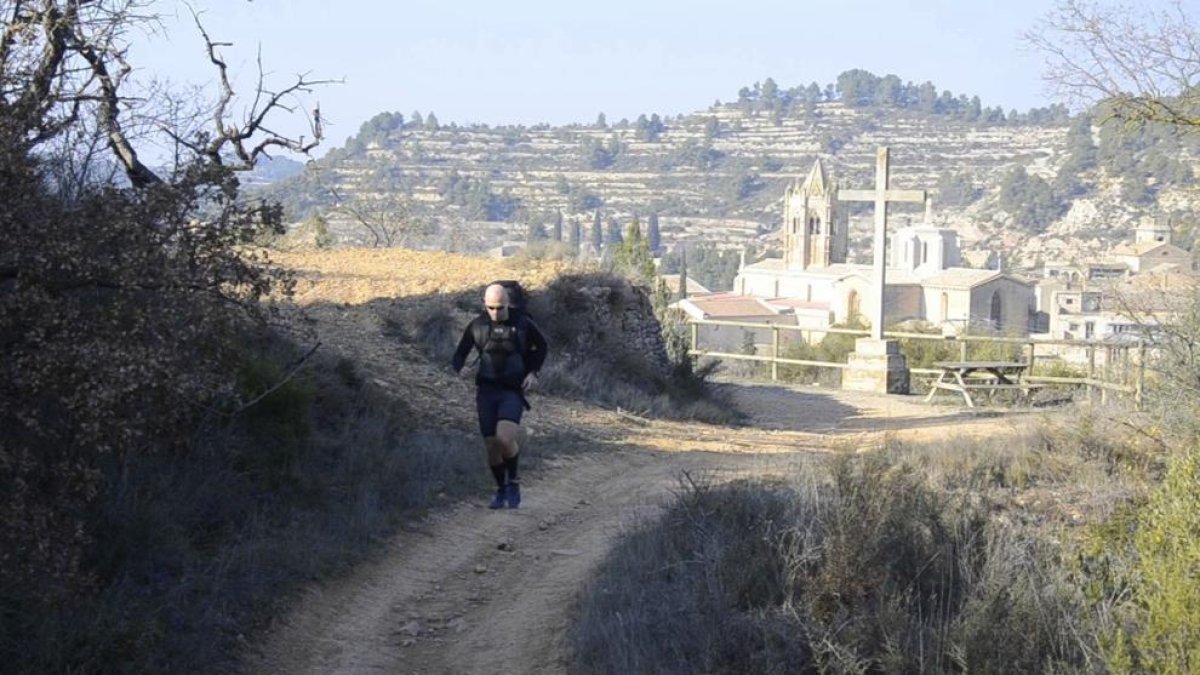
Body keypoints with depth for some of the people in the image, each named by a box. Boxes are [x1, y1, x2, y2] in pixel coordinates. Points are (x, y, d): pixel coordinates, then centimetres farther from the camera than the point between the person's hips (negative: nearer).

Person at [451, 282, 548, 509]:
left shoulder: (522, 324, -5)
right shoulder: (477, 326, -1)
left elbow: (541, 345, 14)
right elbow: (458, 356, 5)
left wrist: (533, 372, 1)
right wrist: (460, 368, -18)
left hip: (513, 391, -2)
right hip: (486, 390, 3)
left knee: (505, 438, -24)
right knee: (491, 446, 1)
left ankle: (513, 481, 1)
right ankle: (501, 490, 23)